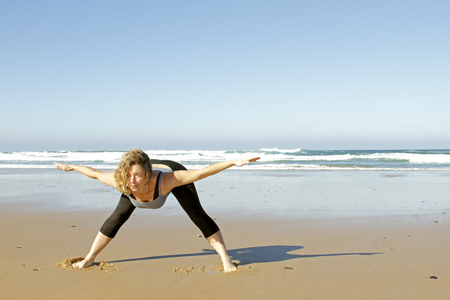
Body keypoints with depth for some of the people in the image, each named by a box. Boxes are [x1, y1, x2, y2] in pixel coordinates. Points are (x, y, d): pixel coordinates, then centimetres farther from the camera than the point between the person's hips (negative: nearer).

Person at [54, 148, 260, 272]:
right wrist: (72, 167, -3)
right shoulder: (121, 182, -40)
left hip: (172, 170, -3)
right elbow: (96, 173, -19)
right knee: (117, 218, 5)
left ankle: (226, 260, -5)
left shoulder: (164, 180, -50)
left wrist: (233, 162, -57)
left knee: (198, 216, -14)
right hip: (147, 177, 3)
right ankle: (89, 259, 21)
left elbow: (202, 172, -50)